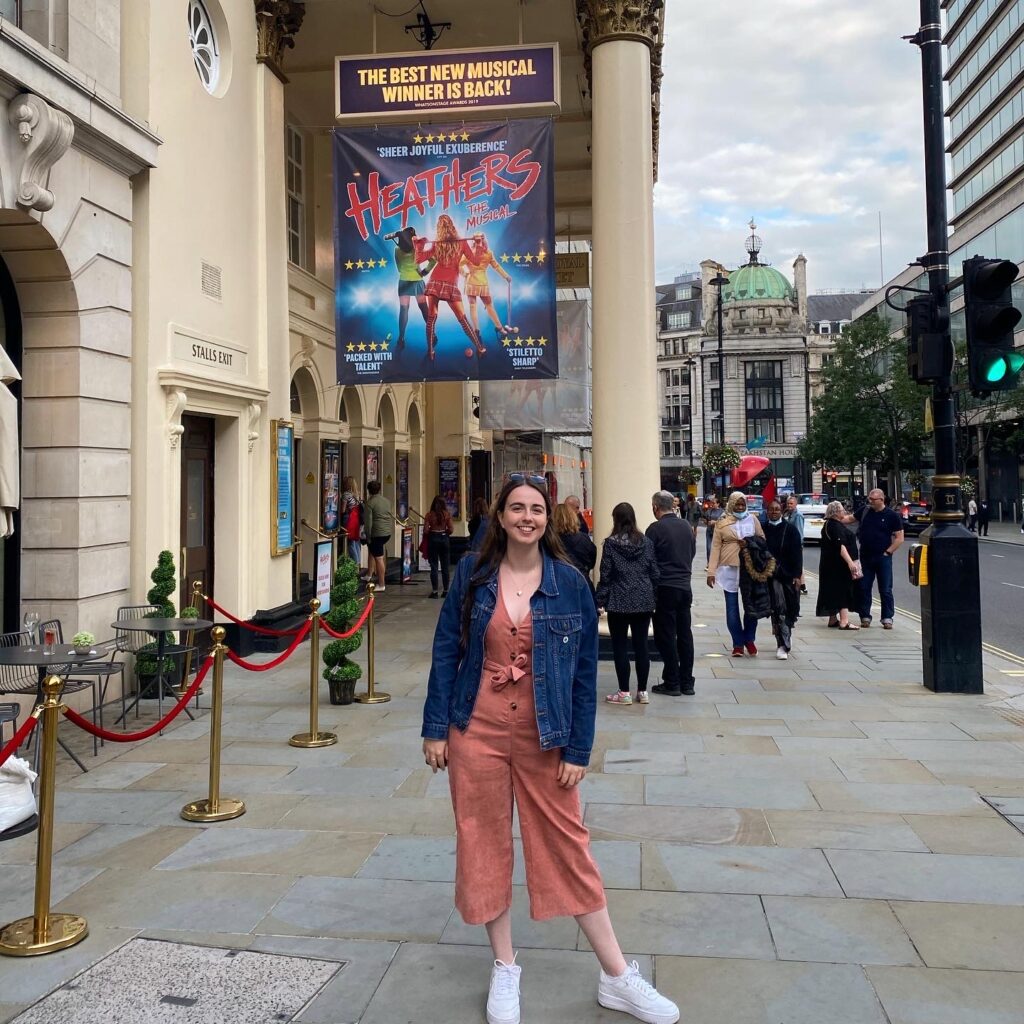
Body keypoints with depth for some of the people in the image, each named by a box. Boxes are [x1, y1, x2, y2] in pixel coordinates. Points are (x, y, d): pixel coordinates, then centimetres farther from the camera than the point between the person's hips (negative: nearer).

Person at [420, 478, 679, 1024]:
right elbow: (446, 652, 0)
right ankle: (504, 968, 30)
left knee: (567, 846, 7)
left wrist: (579, 749, -4)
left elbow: (585, 671, -2)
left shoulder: (569, 583, -5)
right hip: (477, 732, 1)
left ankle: (617, 977, 22)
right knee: (484, 845, 11)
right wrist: (435, 729, -2)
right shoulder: (472, 573, -4)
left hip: (544, 736, -1)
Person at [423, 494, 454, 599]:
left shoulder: (429, 514, -5)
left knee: (434, 566, 3)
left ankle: (434, 591, 3)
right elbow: (450, 530, -5)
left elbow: (426, 530, -9)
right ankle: (445, 590, 11)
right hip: (444, 539, 1)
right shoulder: (447, 514, -3)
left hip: (433, 539, -1)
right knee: (445, 566, 8)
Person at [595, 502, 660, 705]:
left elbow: (605, 575, -8)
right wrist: (653, 598, 14)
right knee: (641, 645, 9)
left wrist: (600, 601, -1)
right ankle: (642, 691, 15)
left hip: (619, 603, -4)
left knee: (619, 646, 4)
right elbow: (654, 573, 6)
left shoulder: (611, 543, -8)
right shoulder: (646, 542, 3)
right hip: (644, 601, 4)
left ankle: (624, 693, 6)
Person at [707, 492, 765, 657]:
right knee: (732, 607, 3)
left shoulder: (753, 520, 6)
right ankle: (738, 644, 11)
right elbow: (715, 547, 0)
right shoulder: (722, 523, 1)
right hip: (729, 569, -1)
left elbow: (762, 539, 10)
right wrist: (711, 571, -6)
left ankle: (749, 640, 22)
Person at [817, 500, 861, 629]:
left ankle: (833, 619, 18)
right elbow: (840, 546, -27)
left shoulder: (829, 525, 14)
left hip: (830, 564, 10)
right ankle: (844, 621, -14)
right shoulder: (836, 526, -18)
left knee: (834, 591, 13)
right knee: (844, 590, -10)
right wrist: (850, 562, -33)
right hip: (839, 564, -10)